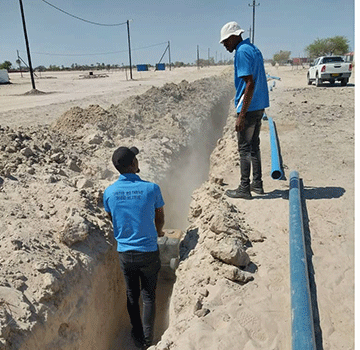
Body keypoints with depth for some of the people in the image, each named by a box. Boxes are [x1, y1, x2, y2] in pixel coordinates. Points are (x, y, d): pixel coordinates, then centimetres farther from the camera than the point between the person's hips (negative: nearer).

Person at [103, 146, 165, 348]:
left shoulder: (109, 192, -9)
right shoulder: (151, 188, -17)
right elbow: (160, 218, -2)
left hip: (124, 252, 3)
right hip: (148, 252, -2)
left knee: (132, 295, 21)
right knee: (149, 296, 16)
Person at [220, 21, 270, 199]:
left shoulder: (242, 52, -14)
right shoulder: (254, 49, 16)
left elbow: (250, 84, -22)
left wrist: (241, 115, -23)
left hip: (249, 108, -9)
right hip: (259, 106, 10)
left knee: (245, 148, -1)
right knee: (254, 146, 16)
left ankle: (244, 188, 8)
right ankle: (257, 184, 25)